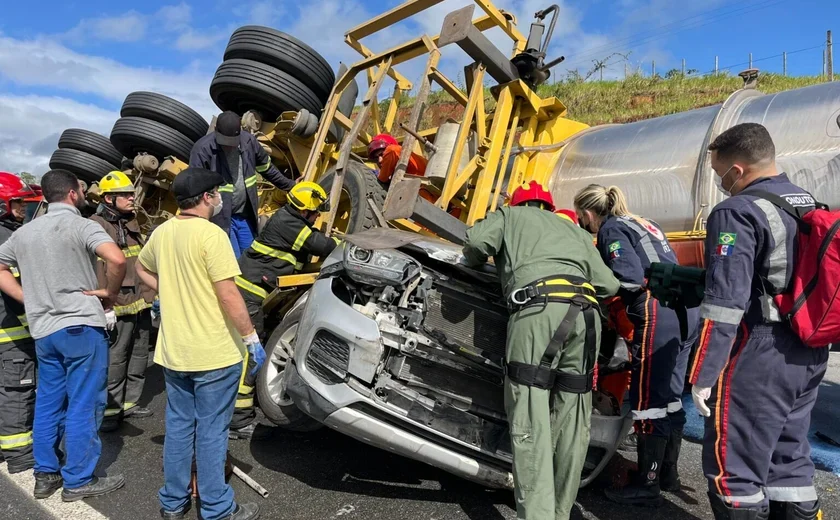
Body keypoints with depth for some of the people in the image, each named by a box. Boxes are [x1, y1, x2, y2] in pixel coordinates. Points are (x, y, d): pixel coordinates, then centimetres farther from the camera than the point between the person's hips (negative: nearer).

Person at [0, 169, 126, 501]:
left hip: (43, 329, 7)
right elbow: (116, 259, -27)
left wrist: (28, 299, 11)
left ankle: (45, 475, 26)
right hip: (81, 325, -7)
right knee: (83, 405, 1)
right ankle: (79, 481, 9)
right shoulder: (81, 225, -11)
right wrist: (111, 292, -11)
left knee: (47, 403, 17)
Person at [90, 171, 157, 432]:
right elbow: (96, 270, -20)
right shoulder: (96, 226, -13)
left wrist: (151, 296, 22)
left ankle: (129, 402, 29)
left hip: (139, 303, 9)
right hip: (118, 306, -9)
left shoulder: (132, 223, 14)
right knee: (115, 360, -1)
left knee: (139, 356, 16)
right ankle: (110, 409, 11)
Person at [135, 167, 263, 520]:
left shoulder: (162, 232, 5)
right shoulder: (211, 234, -18)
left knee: (178, 426, 18)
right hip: (214, 353, -7)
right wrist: (251, 338, -13)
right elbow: (228, 295, -20)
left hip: (173, 352, 7)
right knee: (211, 432, 4)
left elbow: (141, 269, 24)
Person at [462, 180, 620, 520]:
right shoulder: (574, 230, 35)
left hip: (539, 307, -5)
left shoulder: (510, 215, 25)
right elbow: (609, 285, 24)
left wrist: (475, 261, 27)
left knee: (530, 422, -7)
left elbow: (475, 240, 5)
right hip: (586, 313, 5)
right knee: (572, 423, 9)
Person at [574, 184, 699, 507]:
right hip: (684, 307, 10)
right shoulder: (641, 223, 24)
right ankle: (668, 474, 29)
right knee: (670, 396, 17)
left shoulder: (611, 230, -3)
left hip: (659, 313, -9)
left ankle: (647, 486, 7)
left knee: (648, 400, -2)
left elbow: (630, 279, -16)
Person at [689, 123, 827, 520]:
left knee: (734, 467, 1)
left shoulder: (738, 212, -16)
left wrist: (703, 374, -17)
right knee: (789, 459, 19)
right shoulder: (811, 206, 12)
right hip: (809, 356, 9)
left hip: (758, 361, -9)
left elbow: (724, 302, -21)